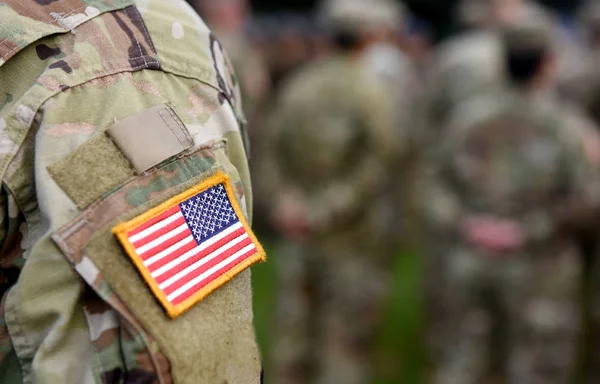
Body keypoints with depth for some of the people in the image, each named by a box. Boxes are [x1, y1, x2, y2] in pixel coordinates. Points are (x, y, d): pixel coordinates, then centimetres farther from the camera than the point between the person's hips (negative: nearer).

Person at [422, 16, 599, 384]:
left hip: (470, 261, 4)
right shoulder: (558, 121, -10)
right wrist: (527, 232, -12)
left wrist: (464, 227, -11)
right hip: (538, 268, -4)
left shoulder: (469, 115, 3)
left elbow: (437, 189, 2)